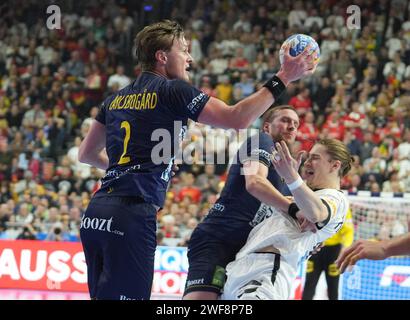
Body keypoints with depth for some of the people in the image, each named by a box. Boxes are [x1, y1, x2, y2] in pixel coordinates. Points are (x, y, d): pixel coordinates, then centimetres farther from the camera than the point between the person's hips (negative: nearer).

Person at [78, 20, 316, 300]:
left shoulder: (116, 99, 19)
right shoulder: (174, 90, -2)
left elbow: (86, 153, 29)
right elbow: (237, 118, -7)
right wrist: (283, 78, -2)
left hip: (96, 213, 8)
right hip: (131, 215, -8)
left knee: (104, 296, 13)